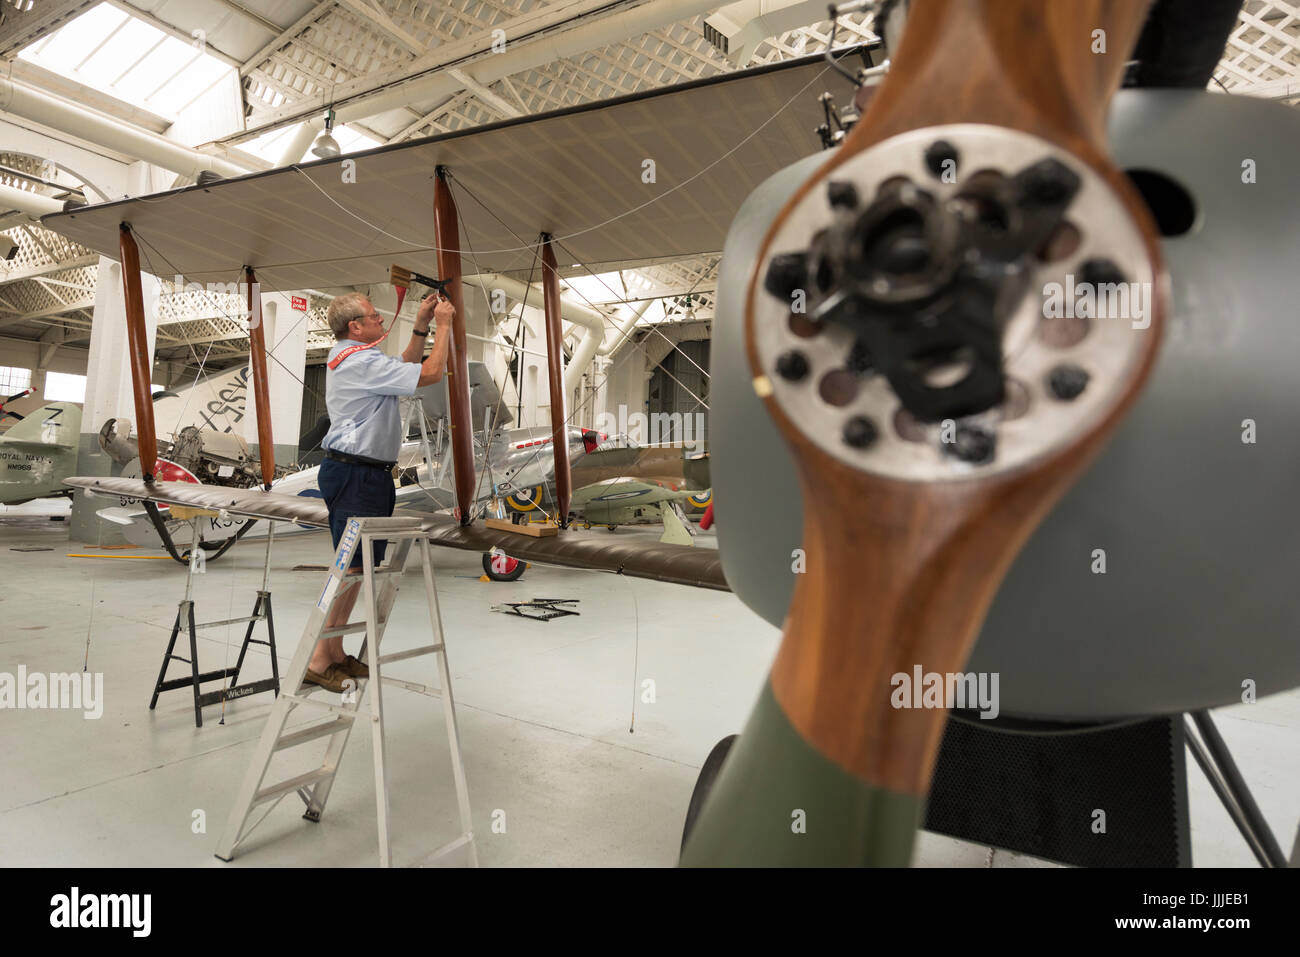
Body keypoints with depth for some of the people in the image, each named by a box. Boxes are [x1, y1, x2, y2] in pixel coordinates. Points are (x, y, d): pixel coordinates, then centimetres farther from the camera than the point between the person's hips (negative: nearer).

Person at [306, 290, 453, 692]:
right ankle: (319, 661, -1)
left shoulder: (345, 356, 17)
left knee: (357, 565, 13)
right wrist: (443, 324, -4)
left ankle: (336, 653, 21)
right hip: (356, 474, -11)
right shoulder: (361, 362, -16)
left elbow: (405, 368, 28)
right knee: (351, 567, -8)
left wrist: (421, 325, 21)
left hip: (364, 472, 11)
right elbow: (431, 373, -16)